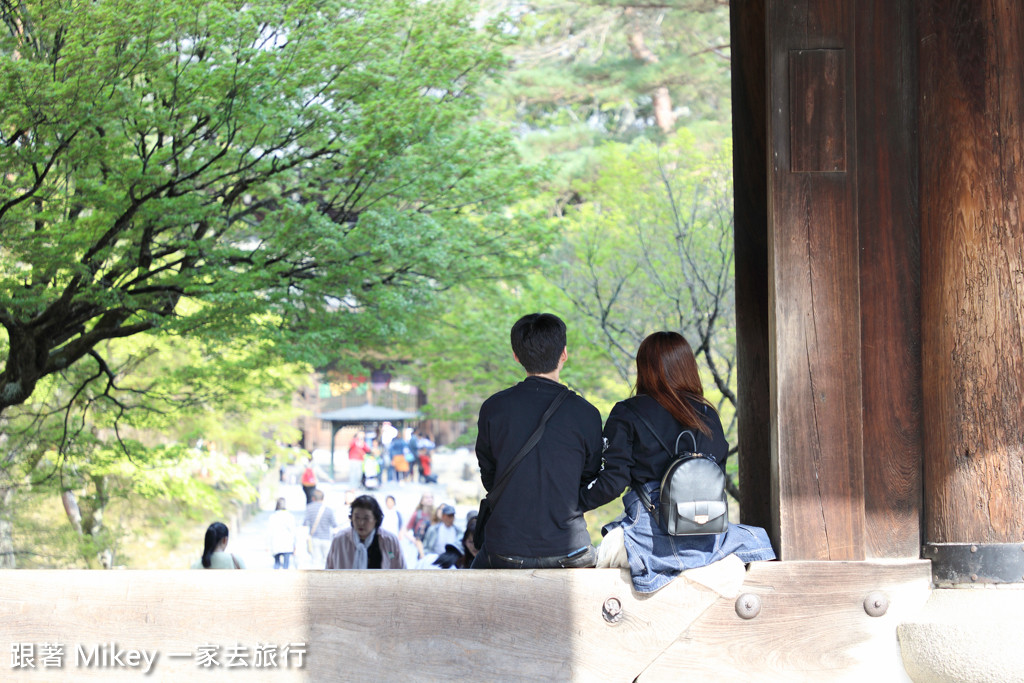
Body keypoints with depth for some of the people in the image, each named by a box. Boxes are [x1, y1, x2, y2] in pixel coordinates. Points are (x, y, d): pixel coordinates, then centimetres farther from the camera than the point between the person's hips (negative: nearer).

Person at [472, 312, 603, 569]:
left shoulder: (493, 408, -4)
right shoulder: (585, 413, -8)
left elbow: (488, 478, 6)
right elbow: (592, 482, 4)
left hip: (505, 551, 1)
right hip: (567, 548, -1)